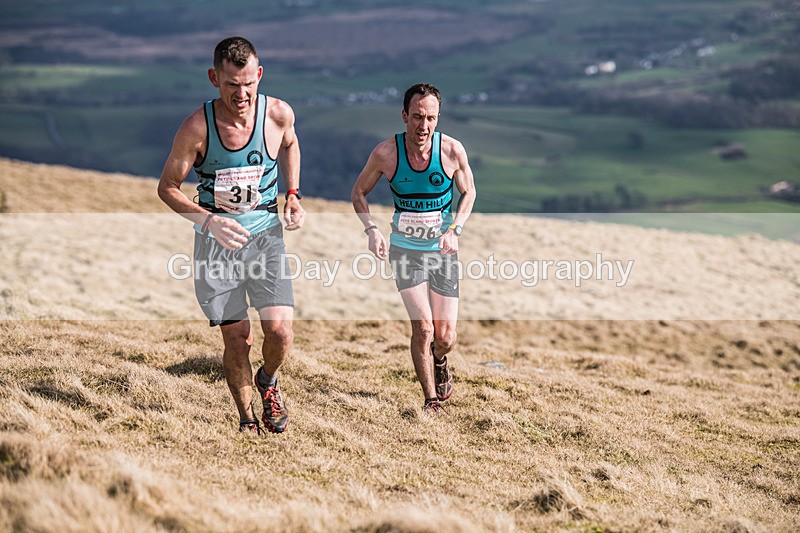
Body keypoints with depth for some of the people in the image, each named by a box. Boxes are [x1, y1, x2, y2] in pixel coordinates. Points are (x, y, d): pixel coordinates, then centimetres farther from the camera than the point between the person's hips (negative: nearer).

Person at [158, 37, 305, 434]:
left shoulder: (278, 114, -10)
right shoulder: (197, 128, -17)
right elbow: (167, 187, -6)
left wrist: (292, 196, 4)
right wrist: (209, 220, -22)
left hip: (265, 234, 1)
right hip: (216, 239, -1)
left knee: (280, 331, -12)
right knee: (236, 340, 0)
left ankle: (267, 381, 23)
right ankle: (246, 420, 23)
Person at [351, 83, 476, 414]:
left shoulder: (452, 151, -13)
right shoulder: (386, 153, -15)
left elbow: (468, 192, 4)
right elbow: (358, 192, 1)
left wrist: (454, 229, -12)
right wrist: (371, 228, -15)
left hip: (443, 252, 1)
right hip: (405, 250, -1)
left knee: (445, 337, 2)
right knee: (423, 326, -17)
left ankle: (440, 363, 40)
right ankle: (431, 399, 1)